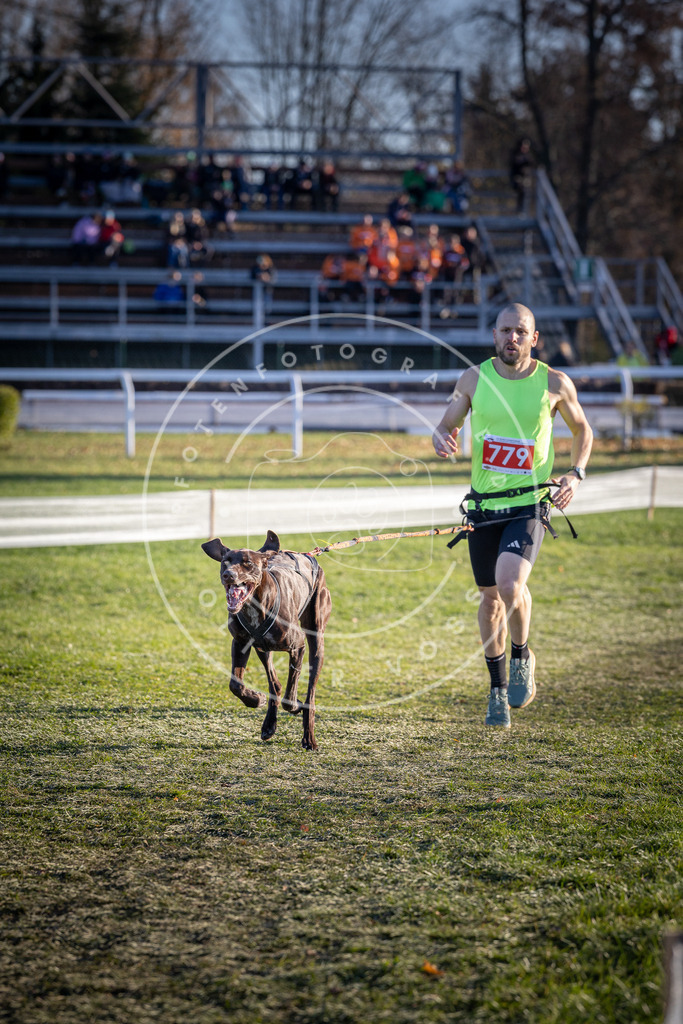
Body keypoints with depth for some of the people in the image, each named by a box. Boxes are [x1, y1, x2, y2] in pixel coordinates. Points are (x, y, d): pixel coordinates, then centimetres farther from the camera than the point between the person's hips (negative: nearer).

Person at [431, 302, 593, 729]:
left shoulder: (554, 383, -3)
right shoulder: (475, 378, 1)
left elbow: (582, 429, 14)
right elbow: (447, 426, 11)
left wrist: (575, 474, -1)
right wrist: (442, 439, -13)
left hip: (529, 504, -3)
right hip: (483, 503, 3)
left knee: (510, 584, -25)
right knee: (490, 598, 10)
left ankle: (522, 656, 5)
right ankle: (499, 689, 29)